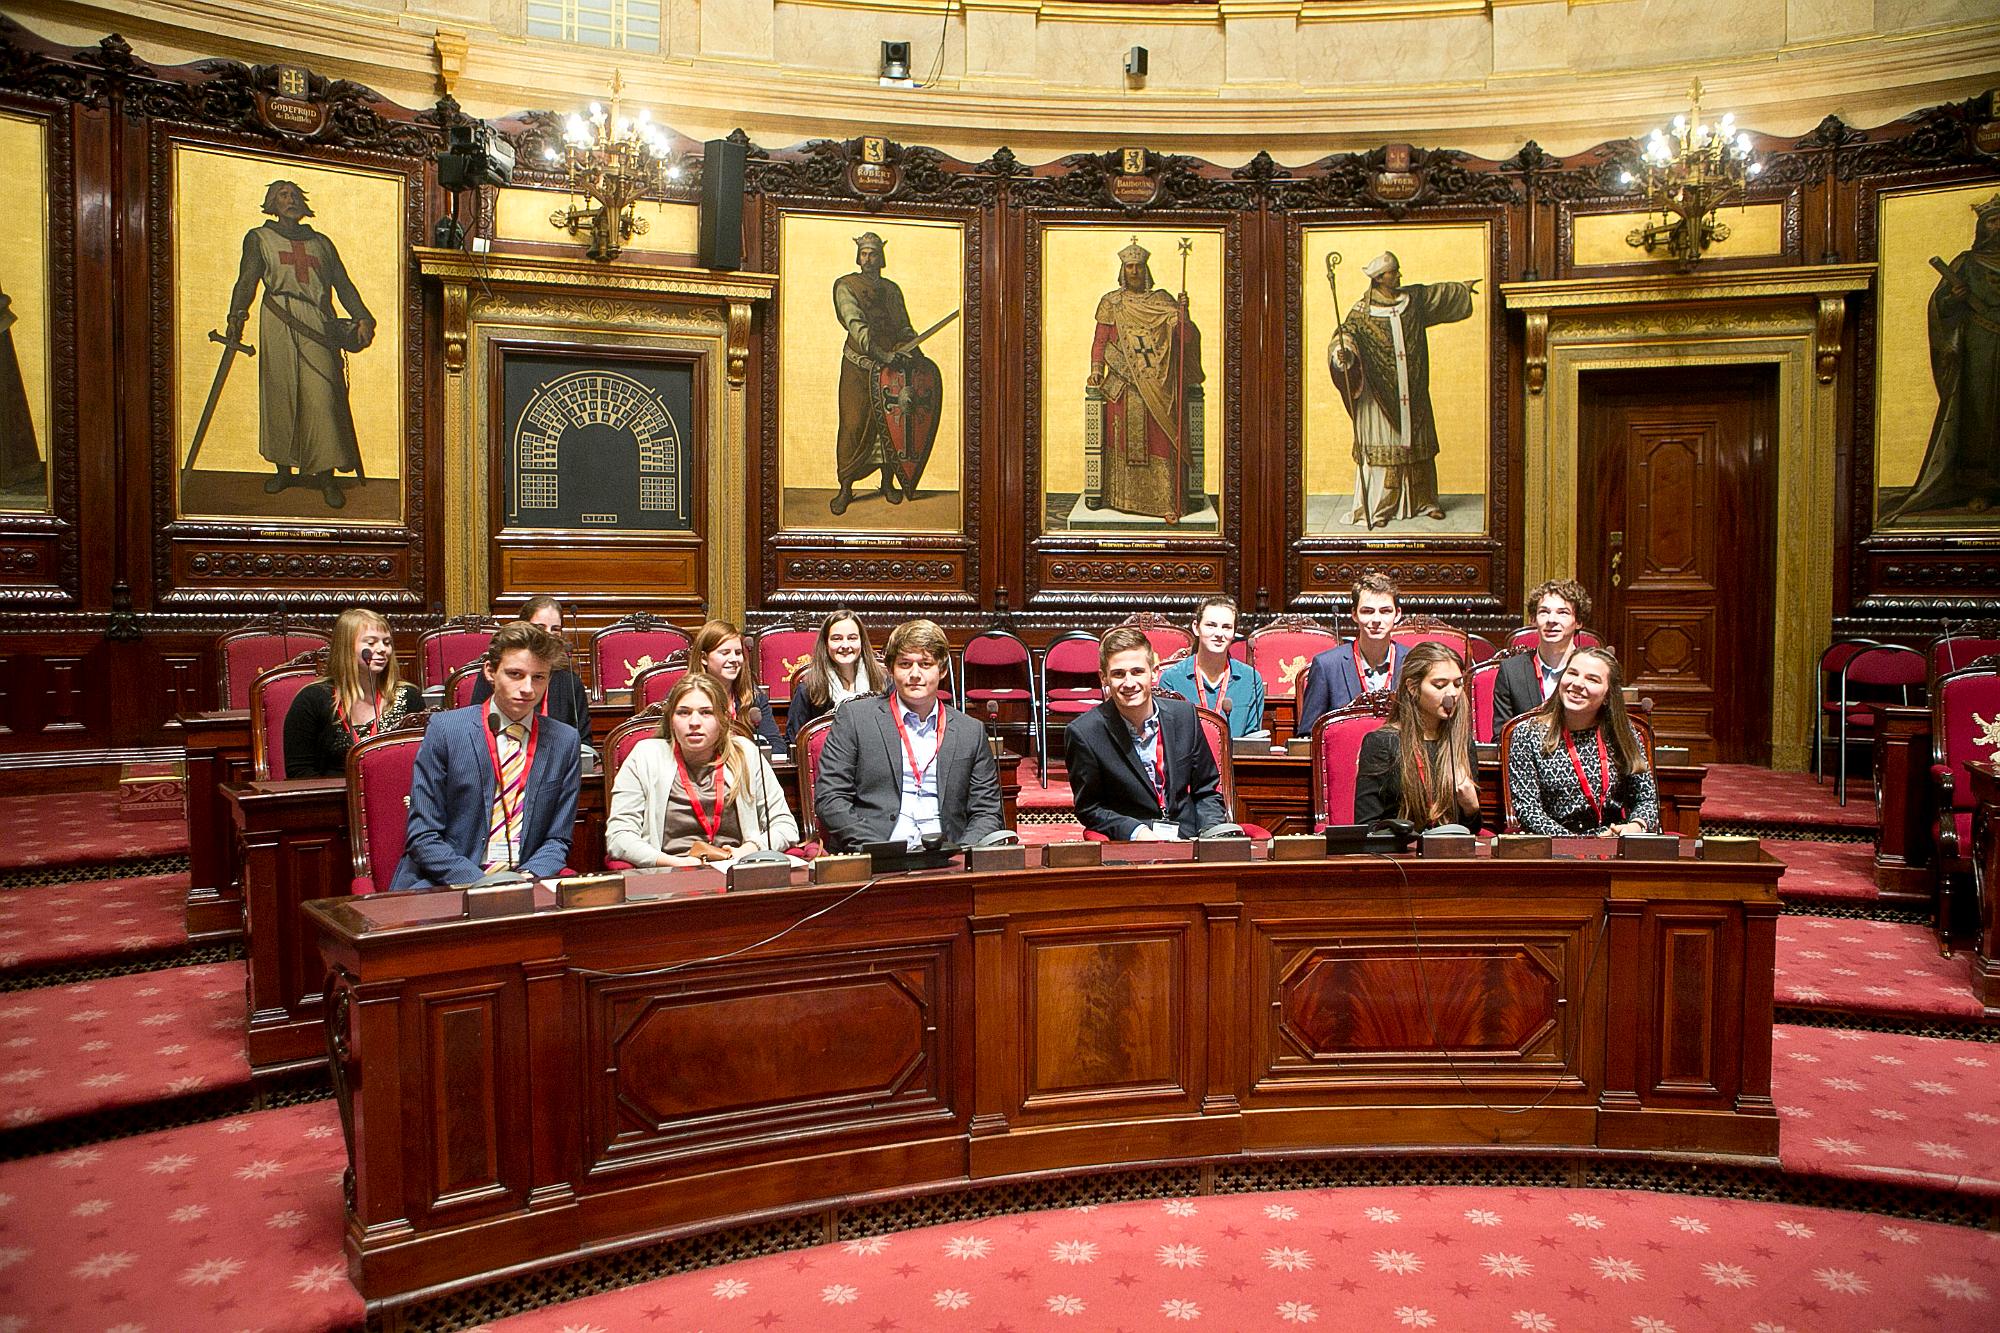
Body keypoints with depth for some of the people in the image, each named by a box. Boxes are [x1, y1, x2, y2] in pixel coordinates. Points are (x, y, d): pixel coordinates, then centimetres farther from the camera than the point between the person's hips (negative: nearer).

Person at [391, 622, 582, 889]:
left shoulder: (565, 741, 5)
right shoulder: (444, 730, -2)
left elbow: (558, 839, 10)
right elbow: (422, 837, -5)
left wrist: (528, 877, -10)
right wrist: (477, 883, -17)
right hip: (446, 885, -2)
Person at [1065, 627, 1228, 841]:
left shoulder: (1184, 715, 2)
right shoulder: (1084, 733, -9)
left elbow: (1207, 791, 11)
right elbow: (1089, 809, -1)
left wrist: (1210, 834, -6)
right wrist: (1137, 832, -15)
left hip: (1188, 838, 3)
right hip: (1129, 847, -3)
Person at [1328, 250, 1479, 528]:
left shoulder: (1414, 298, 8)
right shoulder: (1363, 310, -8)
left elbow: (1439, 293, 26)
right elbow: (1345, 333, -19)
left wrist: (1464, 287, 39)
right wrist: (1342, 351, -41)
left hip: (1413, 391, 5)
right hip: (1379, 392, -5)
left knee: (1417, 442, 11)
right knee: (1380, 446, -5)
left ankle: (1423, 501, 21)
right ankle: (1375, 508, -1)